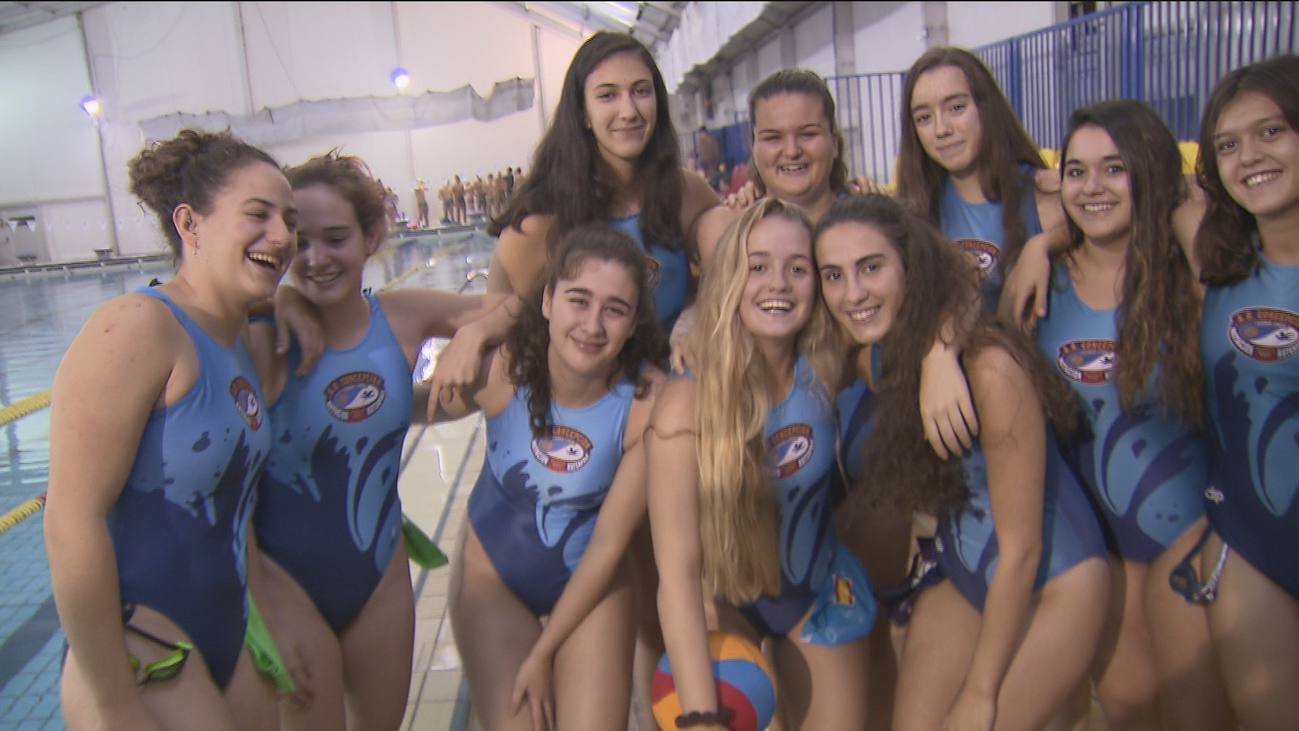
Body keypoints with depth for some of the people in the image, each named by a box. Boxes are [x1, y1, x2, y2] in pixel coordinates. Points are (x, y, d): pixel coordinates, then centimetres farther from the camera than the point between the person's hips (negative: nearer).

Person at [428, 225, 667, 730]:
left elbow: (608, 544, -17)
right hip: (493, 575, 0)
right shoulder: (502, 368, -25)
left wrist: (543, 654, -11)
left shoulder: (649, 402, -25)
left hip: (592, 582, 0)